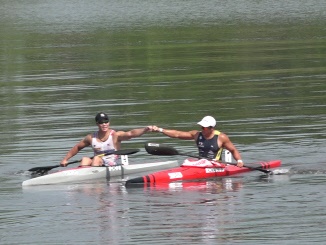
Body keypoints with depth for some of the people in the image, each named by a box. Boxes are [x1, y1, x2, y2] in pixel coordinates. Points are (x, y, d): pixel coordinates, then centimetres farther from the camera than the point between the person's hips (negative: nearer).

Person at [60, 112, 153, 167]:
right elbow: (77, 147, 22)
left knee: (96, 158, -29)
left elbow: (130, 133, -22)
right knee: (85, 159, -22)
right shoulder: (91, 137, 8)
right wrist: (65, 159, 15)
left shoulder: (115, 135, -6)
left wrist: (146, 129, -39)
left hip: (112, 166, -4)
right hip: (97, 164, 4)